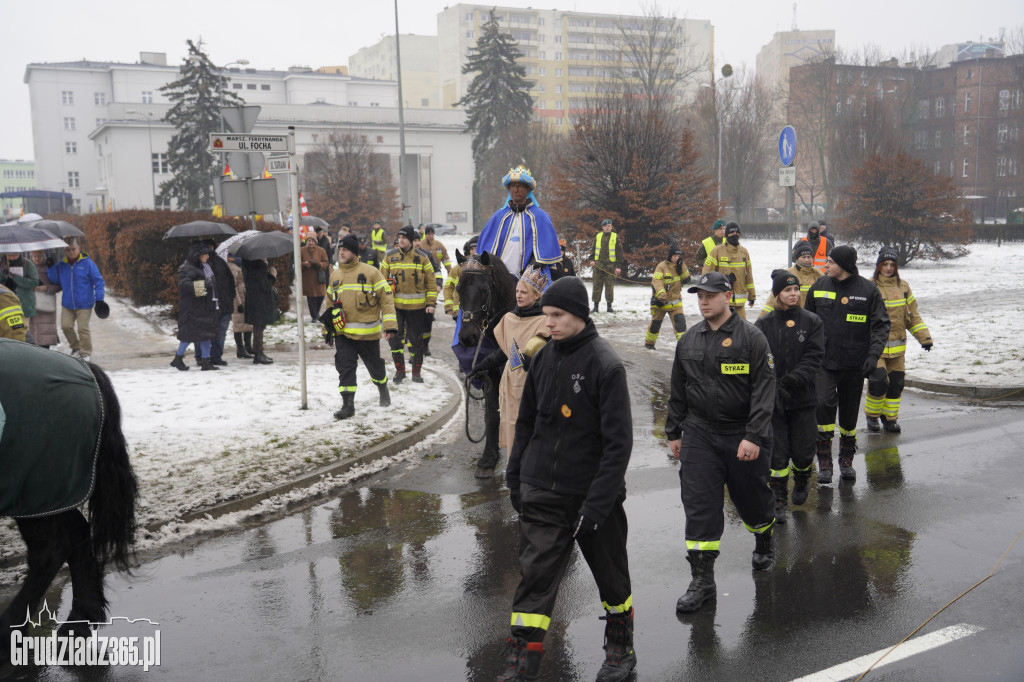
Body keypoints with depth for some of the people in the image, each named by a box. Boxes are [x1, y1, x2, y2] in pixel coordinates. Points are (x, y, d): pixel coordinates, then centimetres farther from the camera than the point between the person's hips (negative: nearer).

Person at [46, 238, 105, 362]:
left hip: (84, 304, -5)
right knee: (66, 326, 3)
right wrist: (50, 267, -6)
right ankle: (76, 348, 24)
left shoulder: (87, 263, -7)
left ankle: (86, 353, 11)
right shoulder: (61, 264, 5)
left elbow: (98, 281, -4)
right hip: (67, 304, 5)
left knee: (83, 328, -4)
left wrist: (99, 299, -9)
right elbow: (55, 279, 9)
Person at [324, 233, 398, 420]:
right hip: (343, 332, 3)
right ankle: (348, 404, -1)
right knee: (345, 368, -7)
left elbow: (386, 298, -9)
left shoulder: (370, 272, -7)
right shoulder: (335, 275, 9)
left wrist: (390, 325, -15)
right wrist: (328, 322, 20)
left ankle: (383, 389, 41)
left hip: (367, 332, -3)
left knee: (374, 365, 14)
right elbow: (331, 301, 23)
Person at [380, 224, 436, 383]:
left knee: (416, 339, 6)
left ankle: (416, 372, 18)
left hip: (416, 306, -1)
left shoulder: (422, 258, 2)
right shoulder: (390, 256, 4)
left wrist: (431, 303, -2)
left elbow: (430, 282, 5)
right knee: (394, 337, -1)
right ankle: (400, 370, 14)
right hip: (395, 305, 1)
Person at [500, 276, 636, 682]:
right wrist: (514, 475, 11)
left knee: (610, 576, 16)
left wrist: (597, 504, -21)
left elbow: (618, 443, -18)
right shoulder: (543, 358, 3)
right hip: (542, 495, 4)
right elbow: (526, 422, 14)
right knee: (535, 576, 2)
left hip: (593, 496, -4)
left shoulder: (605, 365, -16)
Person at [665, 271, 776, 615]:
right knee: (699, 505, -4)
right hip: (699, 435, 3)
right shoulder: (689, 340, 7)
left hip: (744, 437, -3)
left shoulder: (752, 338, -8)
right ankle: (702, 579, 4)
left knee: (752, 497, 14)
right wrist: (674, 432, 14)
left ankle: (764, 541, 46)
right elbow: (678, 391, 15)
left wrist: (753, 436, -20)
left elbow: (764, 390, -13)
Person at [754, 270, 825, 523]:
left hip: (803, 399, 1)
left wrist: (795, 379, -23)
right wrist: (774, 387, -19)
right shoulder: (763, 325, 0)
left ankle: (801, 482, 39)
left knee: (803, 450, 6)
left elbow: (814, 357, -7)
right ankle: (778, 500, 16)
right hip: (772, 400, 0)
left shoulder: (812, 322, 1)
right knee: (776, 452, 1)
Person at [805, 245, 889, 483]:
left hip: (855, 364, 0)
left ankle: (846, 460, 27)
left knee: (849, 412, 9)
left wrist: (874, 355, -12)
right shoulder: (819, 287, 4)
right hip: (824, 361, 1)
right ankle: (824, 461, -6)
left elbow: (881, 325, 0)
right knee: (824, 404, -15)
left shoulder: (868, 290, -3)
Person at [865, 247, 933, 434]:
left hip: (897, 347, 5)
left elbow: (912, 315, 17)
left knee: (896, 383, 7)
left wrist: (924, 337, 10)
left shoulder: (903, 286, 10)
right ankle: (872, 415, 10)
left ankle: (890, 418, 23)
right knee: (879, 381, -14)